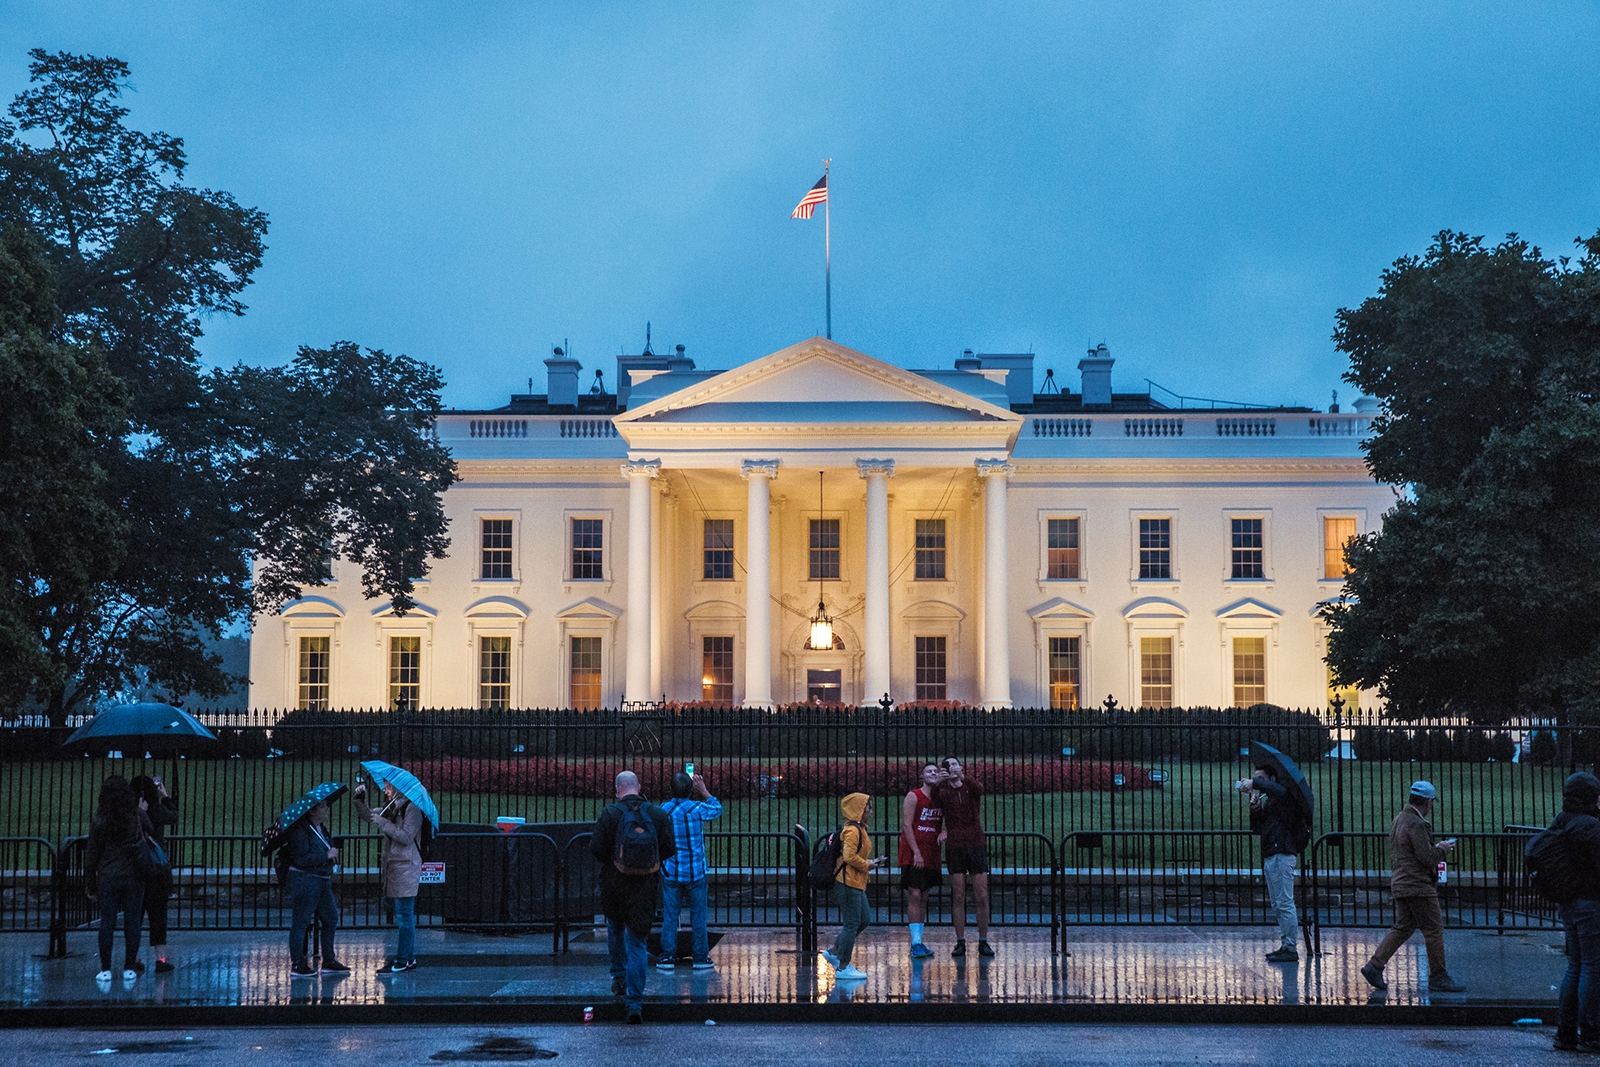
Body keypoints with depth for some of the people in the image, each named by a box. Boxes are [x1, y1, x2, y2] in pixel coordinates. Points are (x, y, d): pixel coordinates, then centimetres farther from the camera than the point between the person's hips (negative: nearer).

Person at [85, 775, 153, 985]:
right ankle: (130, 968, 9)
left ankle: (106, 970, 6)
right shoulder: (140, 817, -5)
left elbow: (92, 855, -1)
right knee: (132, 921, 6)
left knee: (107, 922, 5)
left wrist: (91, 885, 7)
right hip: (134, 877, 1)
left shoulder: (99, 822, -5)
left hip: (107, 878, -1)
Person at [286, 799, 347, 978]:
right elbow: (302, 859, -24)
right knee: (300, 922, -3)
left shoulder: (321, 829, 13)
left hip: (322, 882, 10)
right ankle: (297, 966, 2)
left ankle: (329, 962, 19)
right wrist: (327, 855, -19)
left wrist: (333, 851, 9)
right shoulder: (300, 831, -15)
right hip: (304, 881, -10)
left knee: (331, 919, 11)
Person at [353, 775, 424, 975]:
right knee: (404, 915, 13)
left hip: (406, 867, -9)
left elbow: (406, 837, -20)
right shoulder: (390, 808, 14)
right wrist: (360, 801, 5)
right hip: (393, 866, 9)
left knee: (404, 915, -7)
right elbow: (367, 815, 22)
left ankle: (403, 961, -6)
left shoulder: (411, 808, -12)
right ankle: (410, 958, 19)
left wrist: (382, 823, -20)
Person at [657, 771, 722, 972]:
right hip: (695, 872, -2)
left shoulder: (663, 810, -4)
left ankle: (667, 957, 7)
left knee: (670, 916, 7)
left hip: (670, 872, 2)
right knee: (698, 916, 7)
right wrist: (704, 791, 18)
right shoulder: (697, 809, -13)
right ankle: (701, 957, 11)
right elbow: (717, 808, 9)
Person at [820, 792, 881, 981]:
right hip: (848, 882, -11)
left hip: (856, 883, 11)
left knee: (864, 919, 16)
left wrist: (871, 862, 8)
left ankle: (834, 952, 24)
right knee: (851, 924, -5)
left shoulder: (859, 829, 16)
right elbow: (849, 856, -26)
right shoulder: (852, 830, -17)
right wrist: (868, 865, -14)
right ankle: (843, 967, 2)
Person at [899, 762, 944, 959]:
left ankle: (918, 942, 12)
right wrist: (916, 852, -16)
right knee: (914, 895, -10)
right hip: (913, 854, -6)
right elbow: (906, 825, -10)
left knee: (923, 898, 8)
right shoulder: (914, 796, -6)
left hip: (931, 854, 6)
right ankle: (916, 942, -12)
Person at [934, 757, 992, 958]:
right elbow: (936, 796, -17)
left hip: (976, 845, 0)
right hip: (954, 847, 0)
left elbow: (979, 788, -20)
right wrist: (939, 782, -39)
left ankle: (983, 942, 7)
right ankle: (960, 943, 6)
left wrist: (963, 776, -41)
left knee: (982, 897, -1)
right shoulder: (944, 791, 5)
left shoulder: (971, 786, 4)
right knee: (958, 897, 1)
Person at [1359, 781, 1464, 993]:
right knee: (1434, 929, -1)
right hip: (1417, 886, -10)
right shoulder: (1415, 824, -18)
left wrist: (1436, 848, 18)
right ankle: (1438, 977, 4)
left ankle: (1374, 966, 8)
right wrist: (1444, 849, -1)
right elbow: (1428, 858, -19)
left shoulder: (1399, 819, 14)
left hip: (1401, 885, 10)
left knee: (1403, 927, 13)